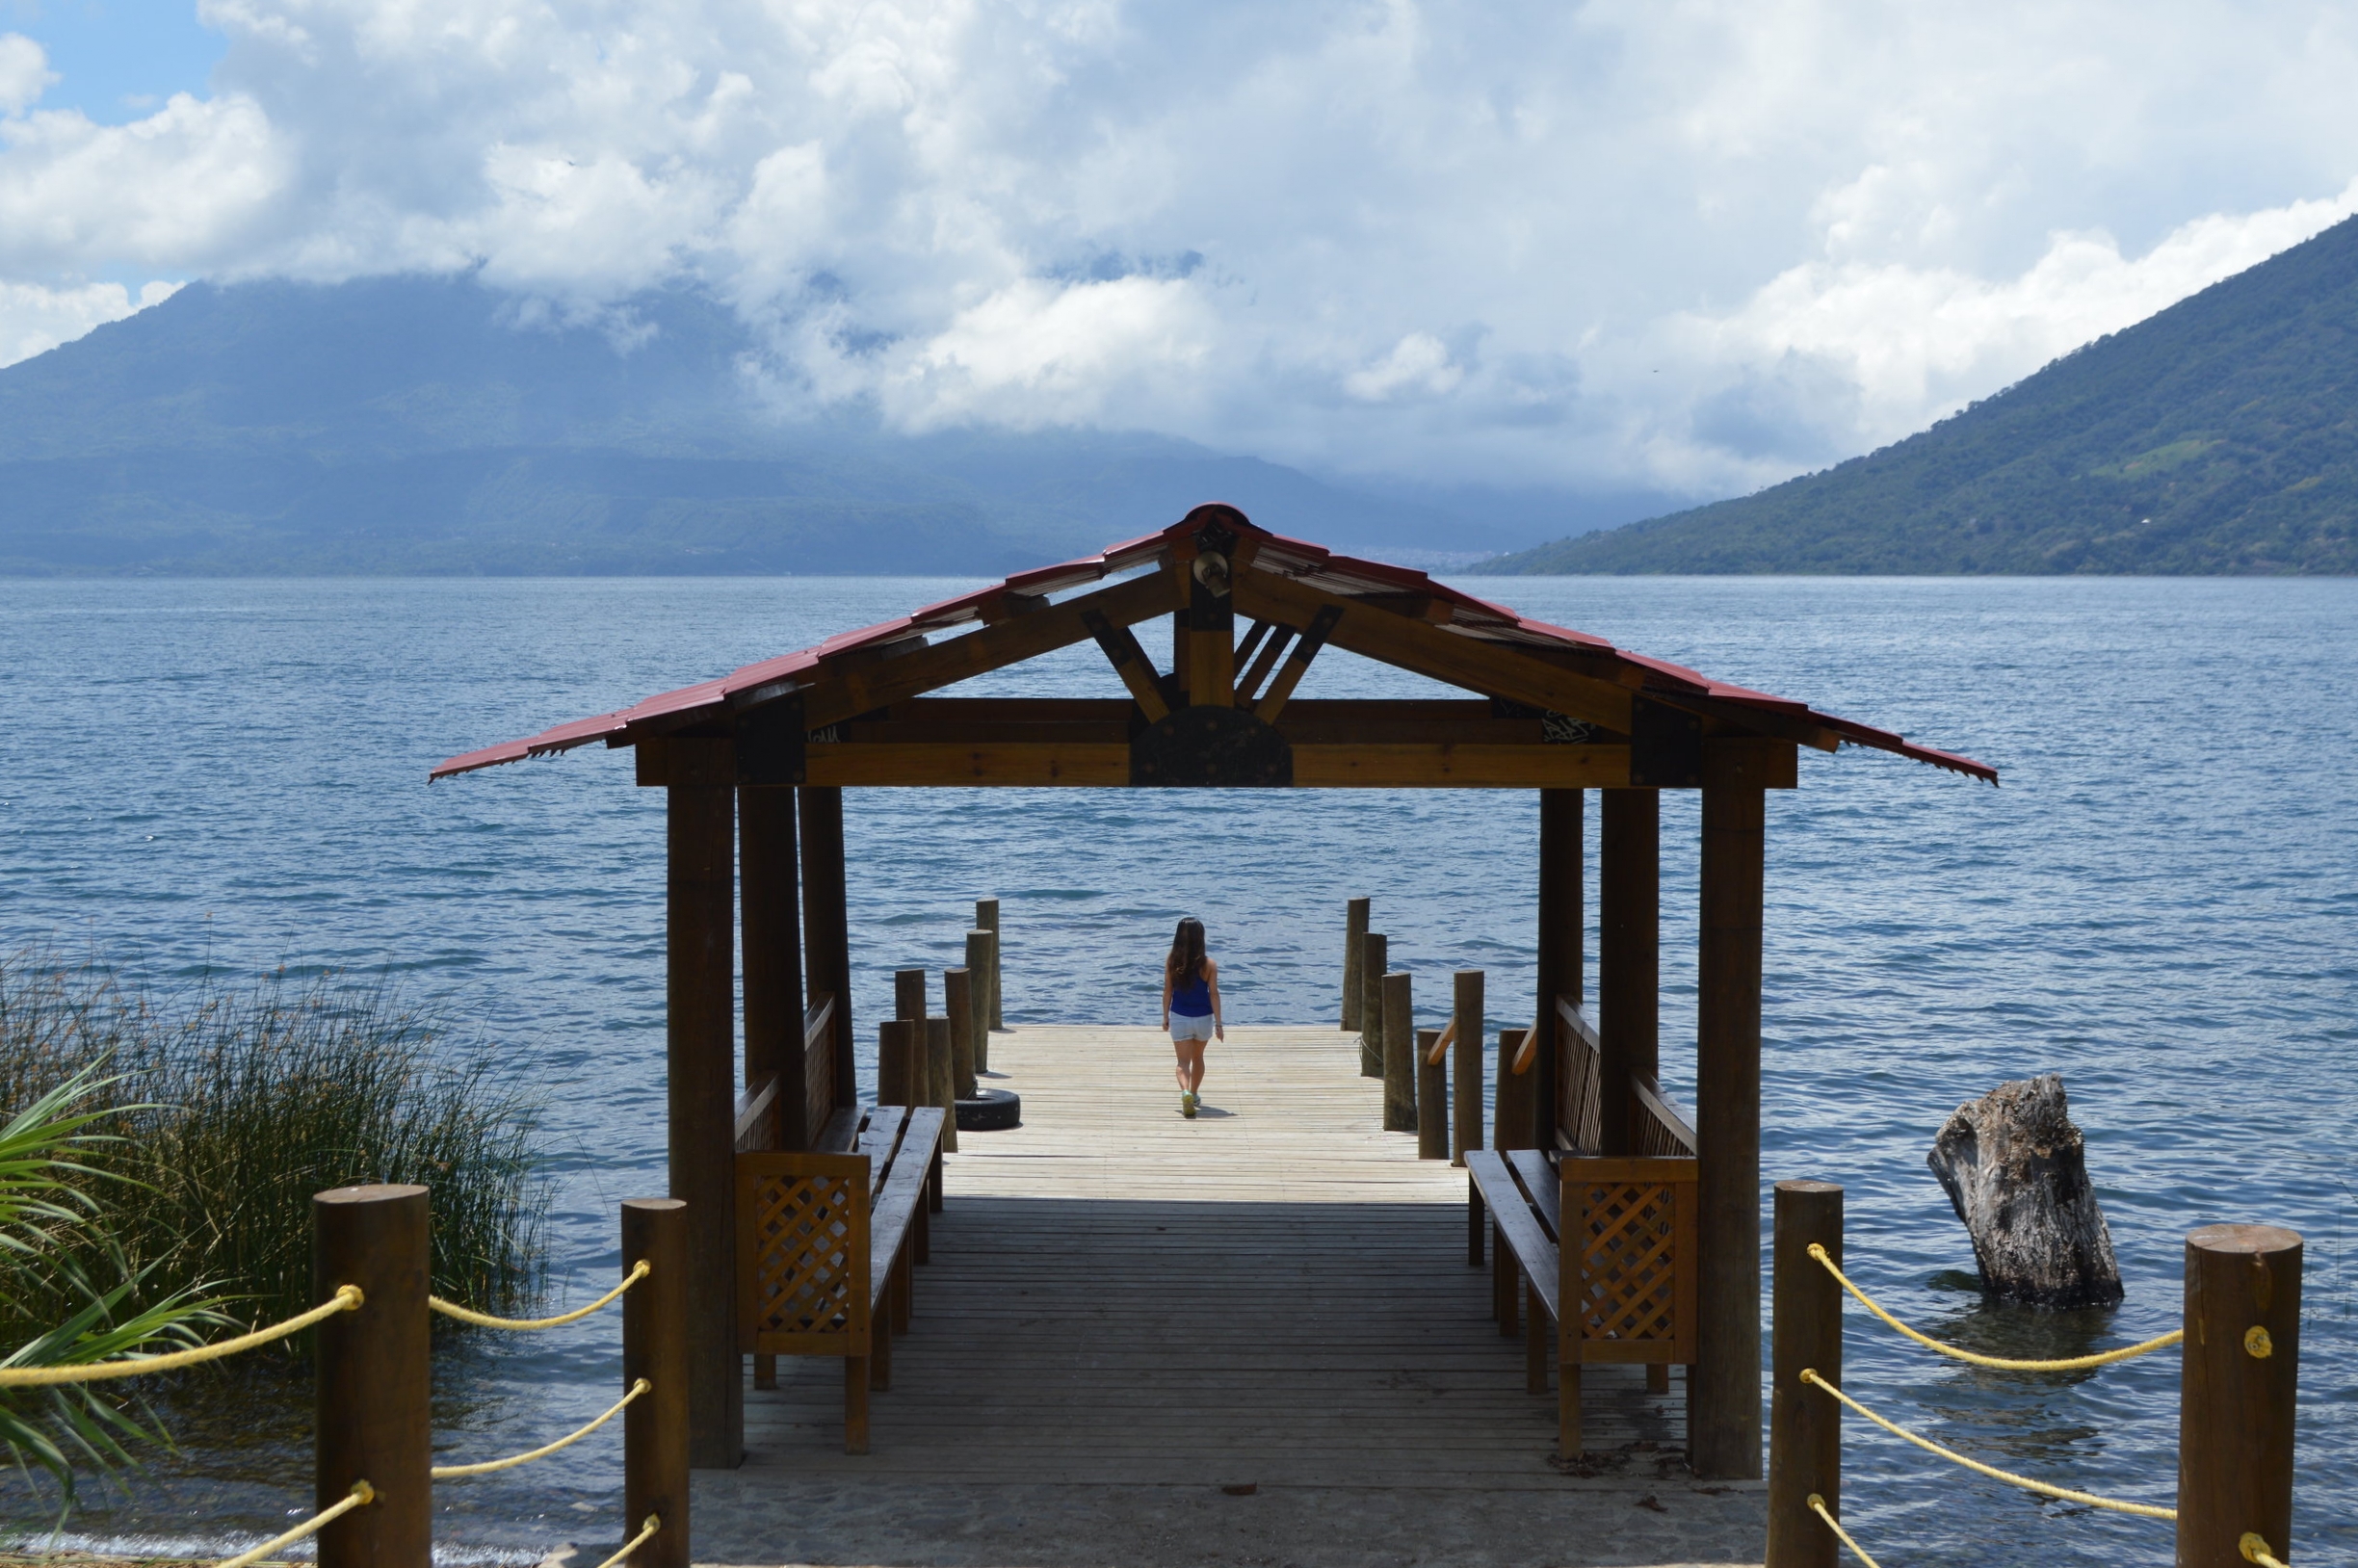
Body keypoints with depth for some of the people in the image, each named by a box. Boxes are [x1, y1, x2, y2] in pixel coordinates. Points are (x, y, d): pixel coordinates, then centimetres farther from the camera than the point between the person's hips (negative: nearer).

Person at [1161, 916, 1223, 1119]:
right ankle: (1194, 1094, 38)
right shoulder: (1209, 965, -12)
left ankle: (1185, 1092, -26)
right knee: (1197, 1057, 23)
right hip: (1203, 1018, 1)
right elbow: (1214, 994, -10)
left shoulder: (1171, 963, -10)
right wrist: (1218, 1023, -3)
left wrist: (1165, 1016, 8)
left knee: (1183, 1061, 2)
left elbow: (1168, 991, -3)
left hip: (1179, 1018, -1)